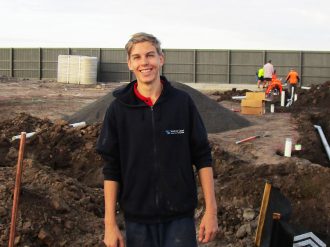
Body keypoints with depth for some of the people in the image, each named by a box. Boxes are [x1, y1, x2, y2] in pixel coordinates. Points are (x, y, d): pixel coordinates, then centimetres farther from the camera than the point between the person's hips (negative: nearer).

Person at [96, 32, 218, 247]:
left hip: (180, 216, 0)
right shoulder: (119, 109, -2)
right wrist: (110, 223, -4)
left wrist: (211, 211, -4)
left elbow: (203, 158, 0)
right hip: (137, 219, 1)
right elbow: (112, 169, 0)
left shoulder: (183, 102, -3)